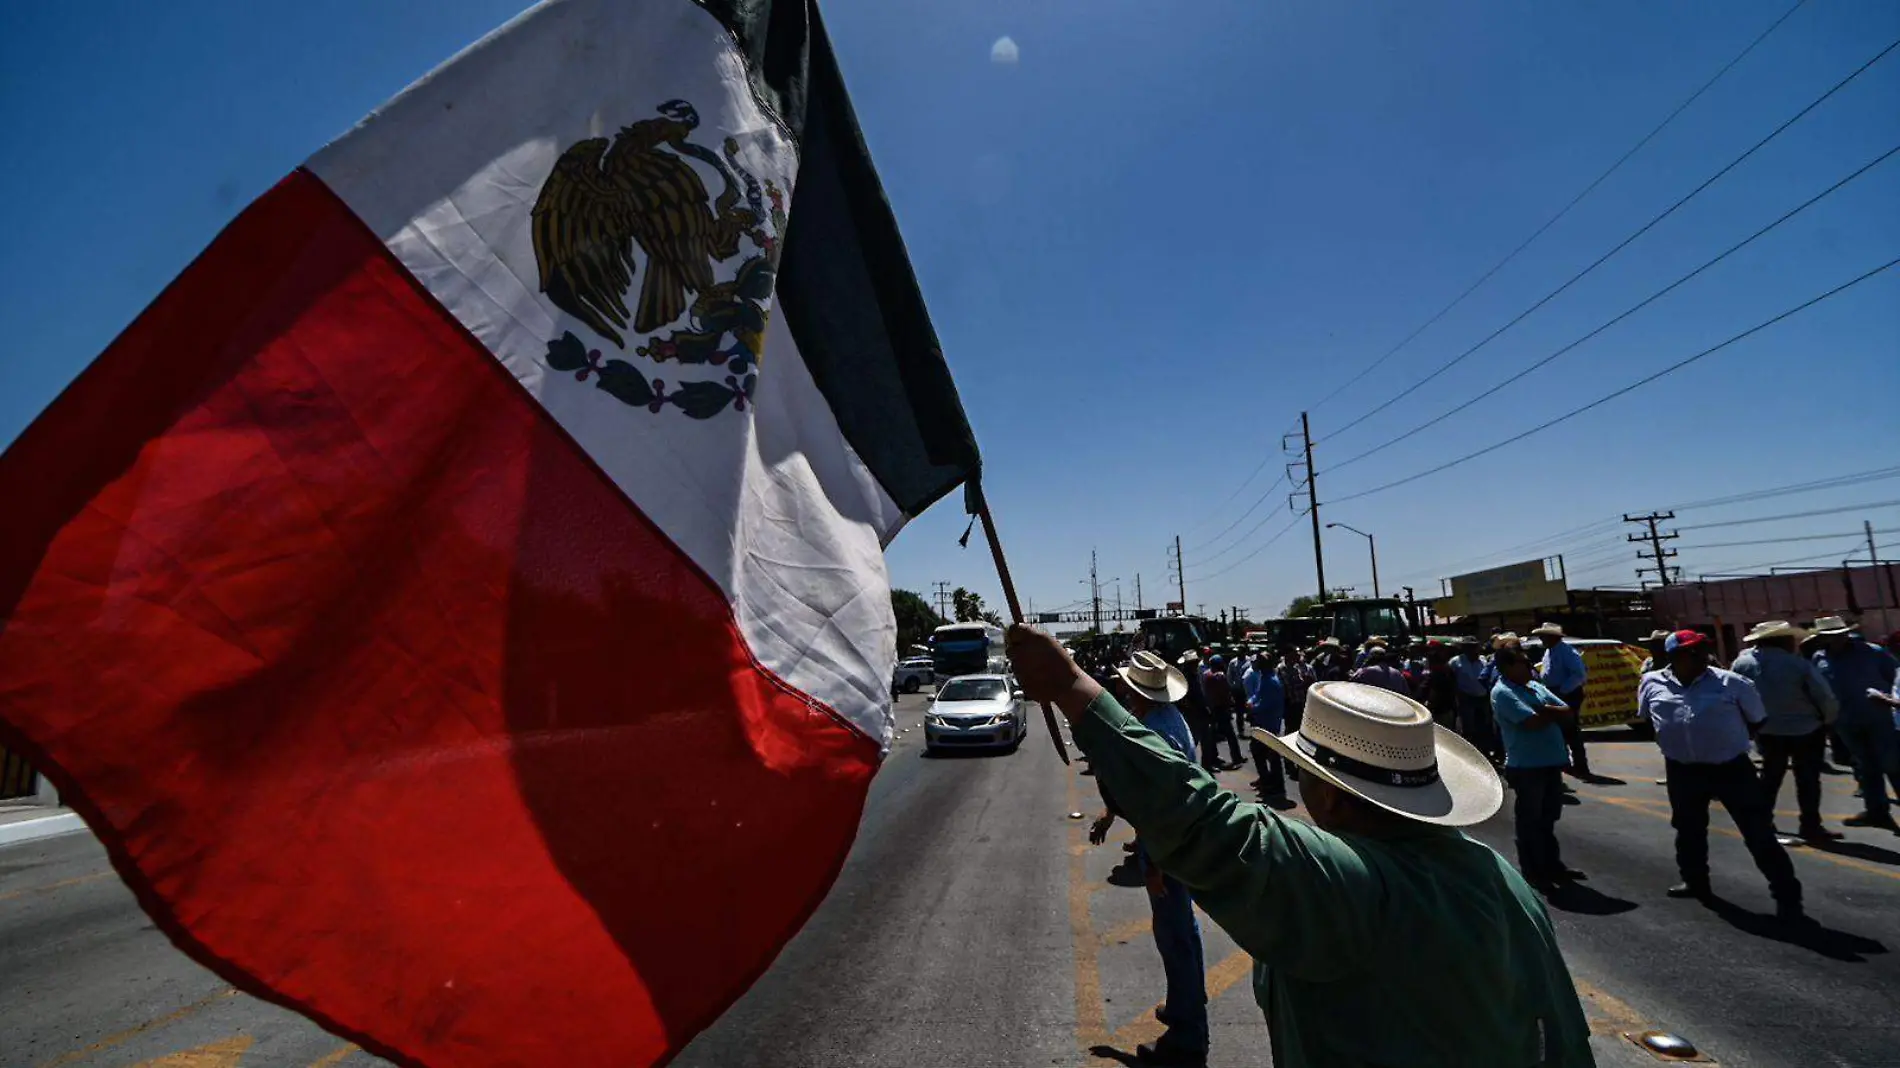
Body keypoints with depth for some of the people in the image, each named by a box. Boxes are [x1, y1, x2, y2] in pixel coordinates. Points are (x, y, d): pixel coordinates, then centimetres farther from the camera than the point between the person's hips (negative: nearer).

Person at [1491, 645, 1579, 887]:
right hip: (1526, 766, -8)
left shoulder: (1535, 686, 12)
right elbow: (1533, 722, -24)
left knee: (1548, 818, 19)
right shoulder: (1502, 693, -15)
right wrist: (1554, 713, -4)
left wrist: (1545, 710, -11)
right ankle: (1532, 872, 14)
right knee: (1530, 821, 3)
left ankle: (1552, 865, 32)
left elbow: (1567, 711, 8)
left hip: (1551, 762, 8)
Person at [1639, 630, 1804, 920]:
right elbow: (1644, 719, 16)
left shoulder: (1731, 682, -8)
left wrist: (1734, 739, 6)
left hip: (1731, 766, -3)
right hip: (1682, 770, 3)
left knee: (1758, 831, -2)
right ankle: (1695, 881, 36)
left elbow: (1757, 720, 8)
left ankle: (1787, 895, 10)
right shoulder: (1651, 683, -2)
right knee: (1688, 829, 18)